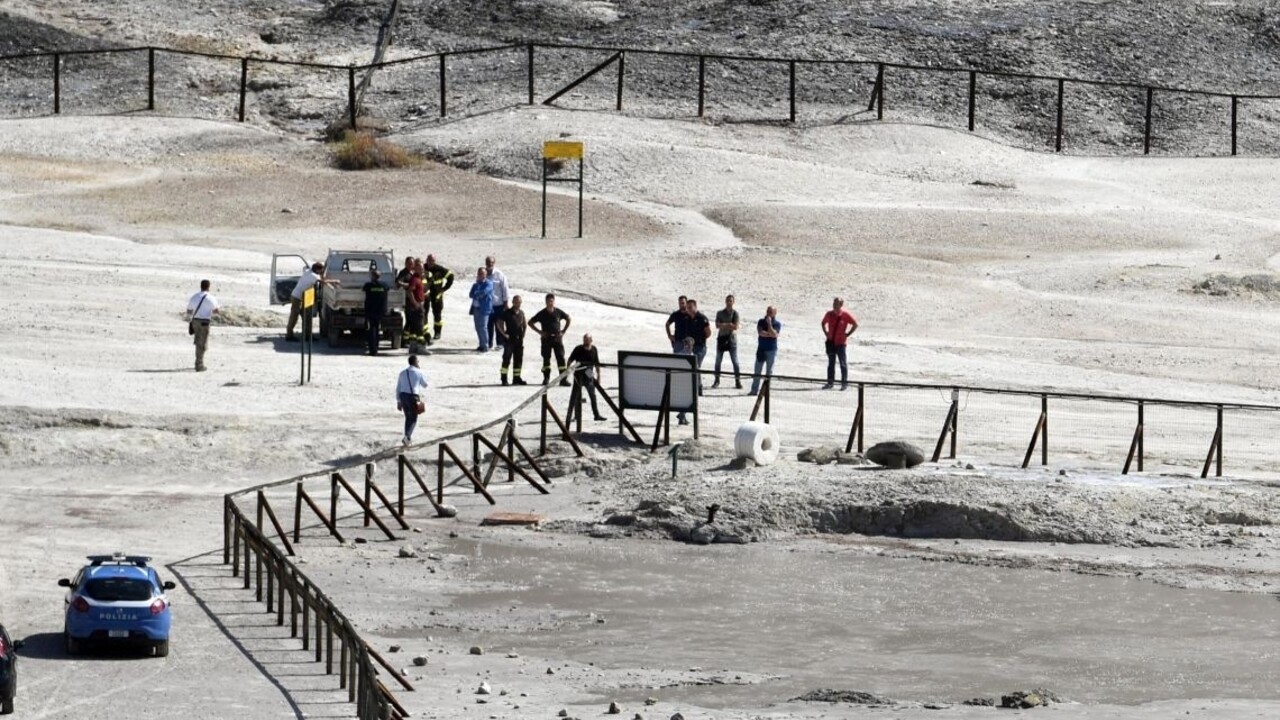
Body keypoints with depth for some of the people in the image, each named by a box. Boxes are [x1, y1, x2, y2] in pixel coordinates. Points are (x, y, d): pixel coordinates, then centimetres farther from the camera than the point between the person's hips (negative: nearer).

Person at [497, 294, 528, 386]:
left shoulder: (521, 313, 11)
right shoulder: (507, 312, -7)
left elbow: (524, 324, 24)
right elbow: (499, 323, -9)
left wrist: (523, 333, 13)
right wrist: (504, 333, -12)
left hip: (519, 339, 6)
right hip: (509, 339, -6)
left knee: (519, 359, 8)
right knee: (507, 359, -4)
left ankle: (516, 378, 17)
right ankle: (504, 378, 0)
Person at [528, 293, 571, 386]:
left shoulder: (558, 312, 0)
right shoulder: (542, 313, -3)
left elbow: (568, 319, 17)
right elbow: (530, 322, 4)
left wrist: (563, 331, 8)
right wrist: (540, 332, -2)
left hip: (557, 337, 1)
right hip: (546, 339, -1)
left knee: (561, 358, -3)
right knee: (546, 359, 1)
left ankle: (563, 379, -1)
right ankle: (546, 379, 8)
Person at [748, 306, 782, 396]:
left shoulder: (777, 324, -1)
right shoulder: (761, 322, 7)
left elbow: (773, 334, -18)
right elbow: (760, 332, -9)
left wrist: (769, 323, -20)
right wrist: (770, 334, -13)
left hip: (771, 350, -3)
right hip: (761, 349, 3)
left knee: (769, 372, 0)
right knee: (757, 371, 3)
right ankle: (754, 390, 7)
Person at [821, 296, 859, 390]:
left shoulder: (846, 315, -9)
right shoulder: (829, 314, 2)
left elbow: (855, 325, -2)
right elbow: (823, 323, 21)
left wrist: (847, 334, -5)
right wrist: (826, 333, 9)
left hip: (840, 342, -4)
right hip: (830, 342, 4)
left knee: (843, 363, -1)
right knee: (831, 363, 10)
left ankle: (844, 383, 4)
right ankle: (830, 382, 16)